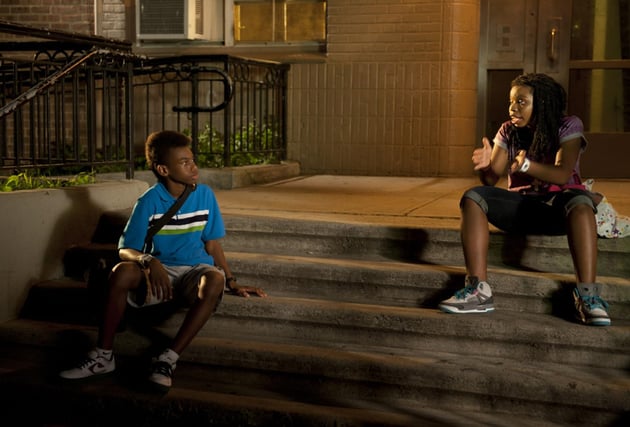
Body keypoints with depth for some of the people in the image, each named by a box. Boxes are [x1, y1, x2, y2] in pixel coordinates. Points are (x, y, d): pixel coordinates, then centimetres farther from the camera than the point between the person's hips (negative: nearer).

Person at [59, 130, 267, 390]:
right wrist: (149, 261, -30)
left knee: (215, 280, -36)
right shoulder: (149, 201, -6)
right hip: (161, 271, 0)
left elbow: (212, 244, 9)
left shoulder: (204, 195, 0)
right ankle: (103, 356, -18)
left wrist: (232, 284, 3)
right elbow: (126, 250, -8)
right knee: (121, 272, -32)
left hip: (195, 271, 1)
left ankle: (169, 359, -31)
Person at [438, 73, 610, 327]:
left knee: (580, 202, -38)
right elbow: (492, 179, -4)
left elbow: (563, 175, -20)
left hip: (558, 204, -3)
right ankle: (478, 289, -33)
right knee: (473, 197, -22)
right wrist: (485, 165, -28)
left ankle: (587, 295, -43)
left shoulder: (568, 126, -4)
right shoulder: (508, 131, 6)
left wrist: (528, 166, -39)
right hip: (522, 205, 3)